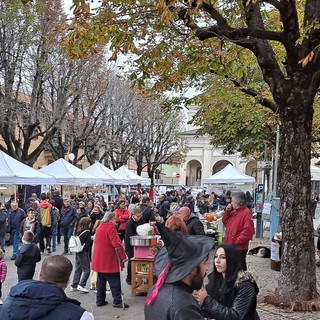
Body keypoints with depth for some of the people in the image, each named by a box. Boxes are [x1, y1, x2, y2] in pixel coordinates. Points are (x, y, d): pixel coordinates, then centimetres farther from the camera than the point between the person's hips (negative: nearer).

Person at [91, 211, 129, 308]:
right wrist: (123, 256, -17)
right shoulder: (110, 227, -14)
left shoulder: (99, 227, 13)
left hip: (99, 259, 9)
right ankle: (117, 301, 0)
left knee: (101, 280, 15)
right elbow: (116, 243, -21)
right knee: (114, 281, -2)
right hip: (109, 260, -9)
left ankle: (100, 300, 19)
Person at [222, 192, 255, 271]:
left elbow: (248, 231, -24)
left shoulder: (246, 213, -17)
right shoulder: (234, 212, 13)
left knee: (239, 268, 0)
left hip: (239, 248, -9)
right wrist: (227, 211, 5)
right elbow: (225, 222, 18)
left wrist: (237, 241, -21)